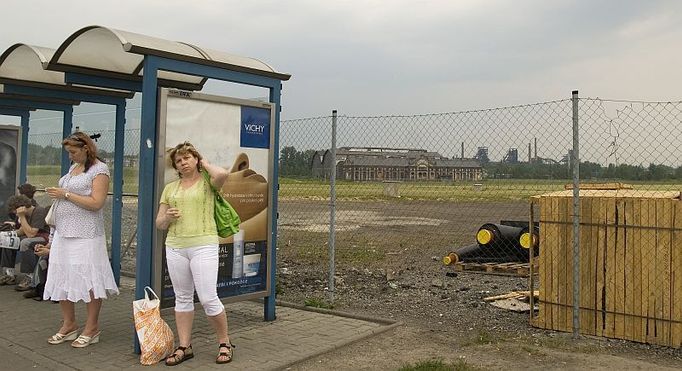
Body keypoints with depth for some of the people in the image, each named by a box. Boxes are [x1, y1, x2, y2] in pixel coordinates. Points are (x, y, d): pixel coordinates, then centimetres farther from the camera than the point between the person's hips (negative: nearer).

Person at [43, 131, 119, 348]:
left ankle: (91, 329, 8)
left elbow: (96, 203, -17)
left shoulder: (99, 170, -7)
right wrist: (56, 194, 9)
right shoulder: (73, 168, 17)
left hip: (85, 236, -8)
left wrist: (66, 194, -14)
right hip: (63, 233, 8)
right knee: (61, 279, 10)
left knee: (88, 281, -3)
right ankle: (69, 325, 24)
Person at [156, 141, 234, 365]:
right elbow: (159, 224, 17)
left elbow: (222, 174, -24)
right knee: (182, 298, 10)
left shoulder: (207, 182, 2)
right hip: (175, 247, 5)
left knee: (208, 298, -6)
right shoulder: (170, 188, 15)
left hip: (203, 246, -5)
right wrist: (167, 217, -7)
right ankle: (184, 347, 20)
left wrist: (204, 163, -3)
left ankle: (225, 343, 12)